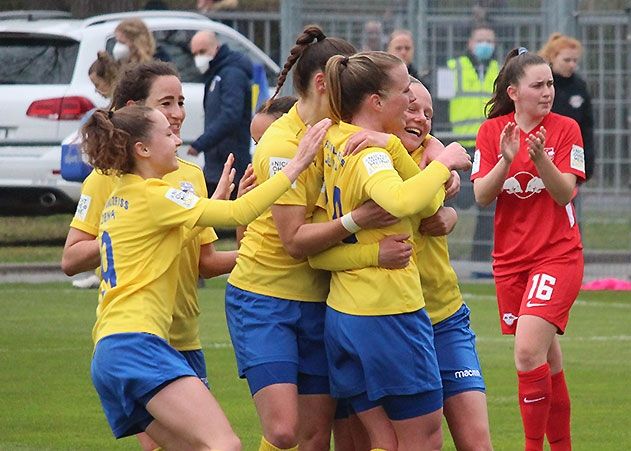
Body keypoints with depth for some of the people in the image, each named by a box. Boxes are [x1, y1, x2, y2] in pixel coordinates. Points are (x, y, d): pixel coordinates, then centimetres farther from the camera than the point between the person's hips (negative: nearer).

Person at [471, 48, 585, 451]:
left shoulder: (565, 129, -4)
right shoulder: (492, 131, 2)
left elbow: (566, 193, -11)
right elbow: (482, 195, -5)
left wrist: (541, 158, -27)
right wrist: (506, 160, -22)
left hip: (558, 256, -3)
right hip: (511, 260, 3)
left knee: (529, 351, -20)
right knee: (547, 361, 10)